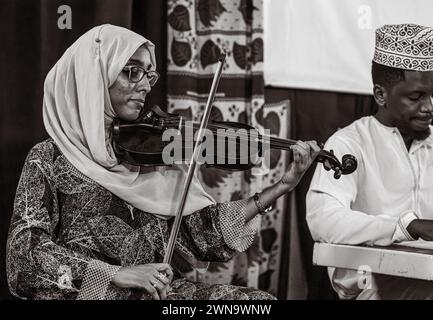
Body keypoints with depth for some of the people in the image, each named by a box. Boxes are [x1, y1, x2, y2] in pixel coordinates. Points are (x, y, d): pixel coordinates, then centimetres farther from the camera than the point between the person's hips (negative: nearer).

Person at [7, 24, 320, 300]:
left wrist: (283, 186, -2)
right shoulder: (50, 158, 1)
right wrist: (117, 273, -21)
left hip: (160, 291, 5)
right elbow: (26, 255, -9)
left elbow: (207, 232, 7)